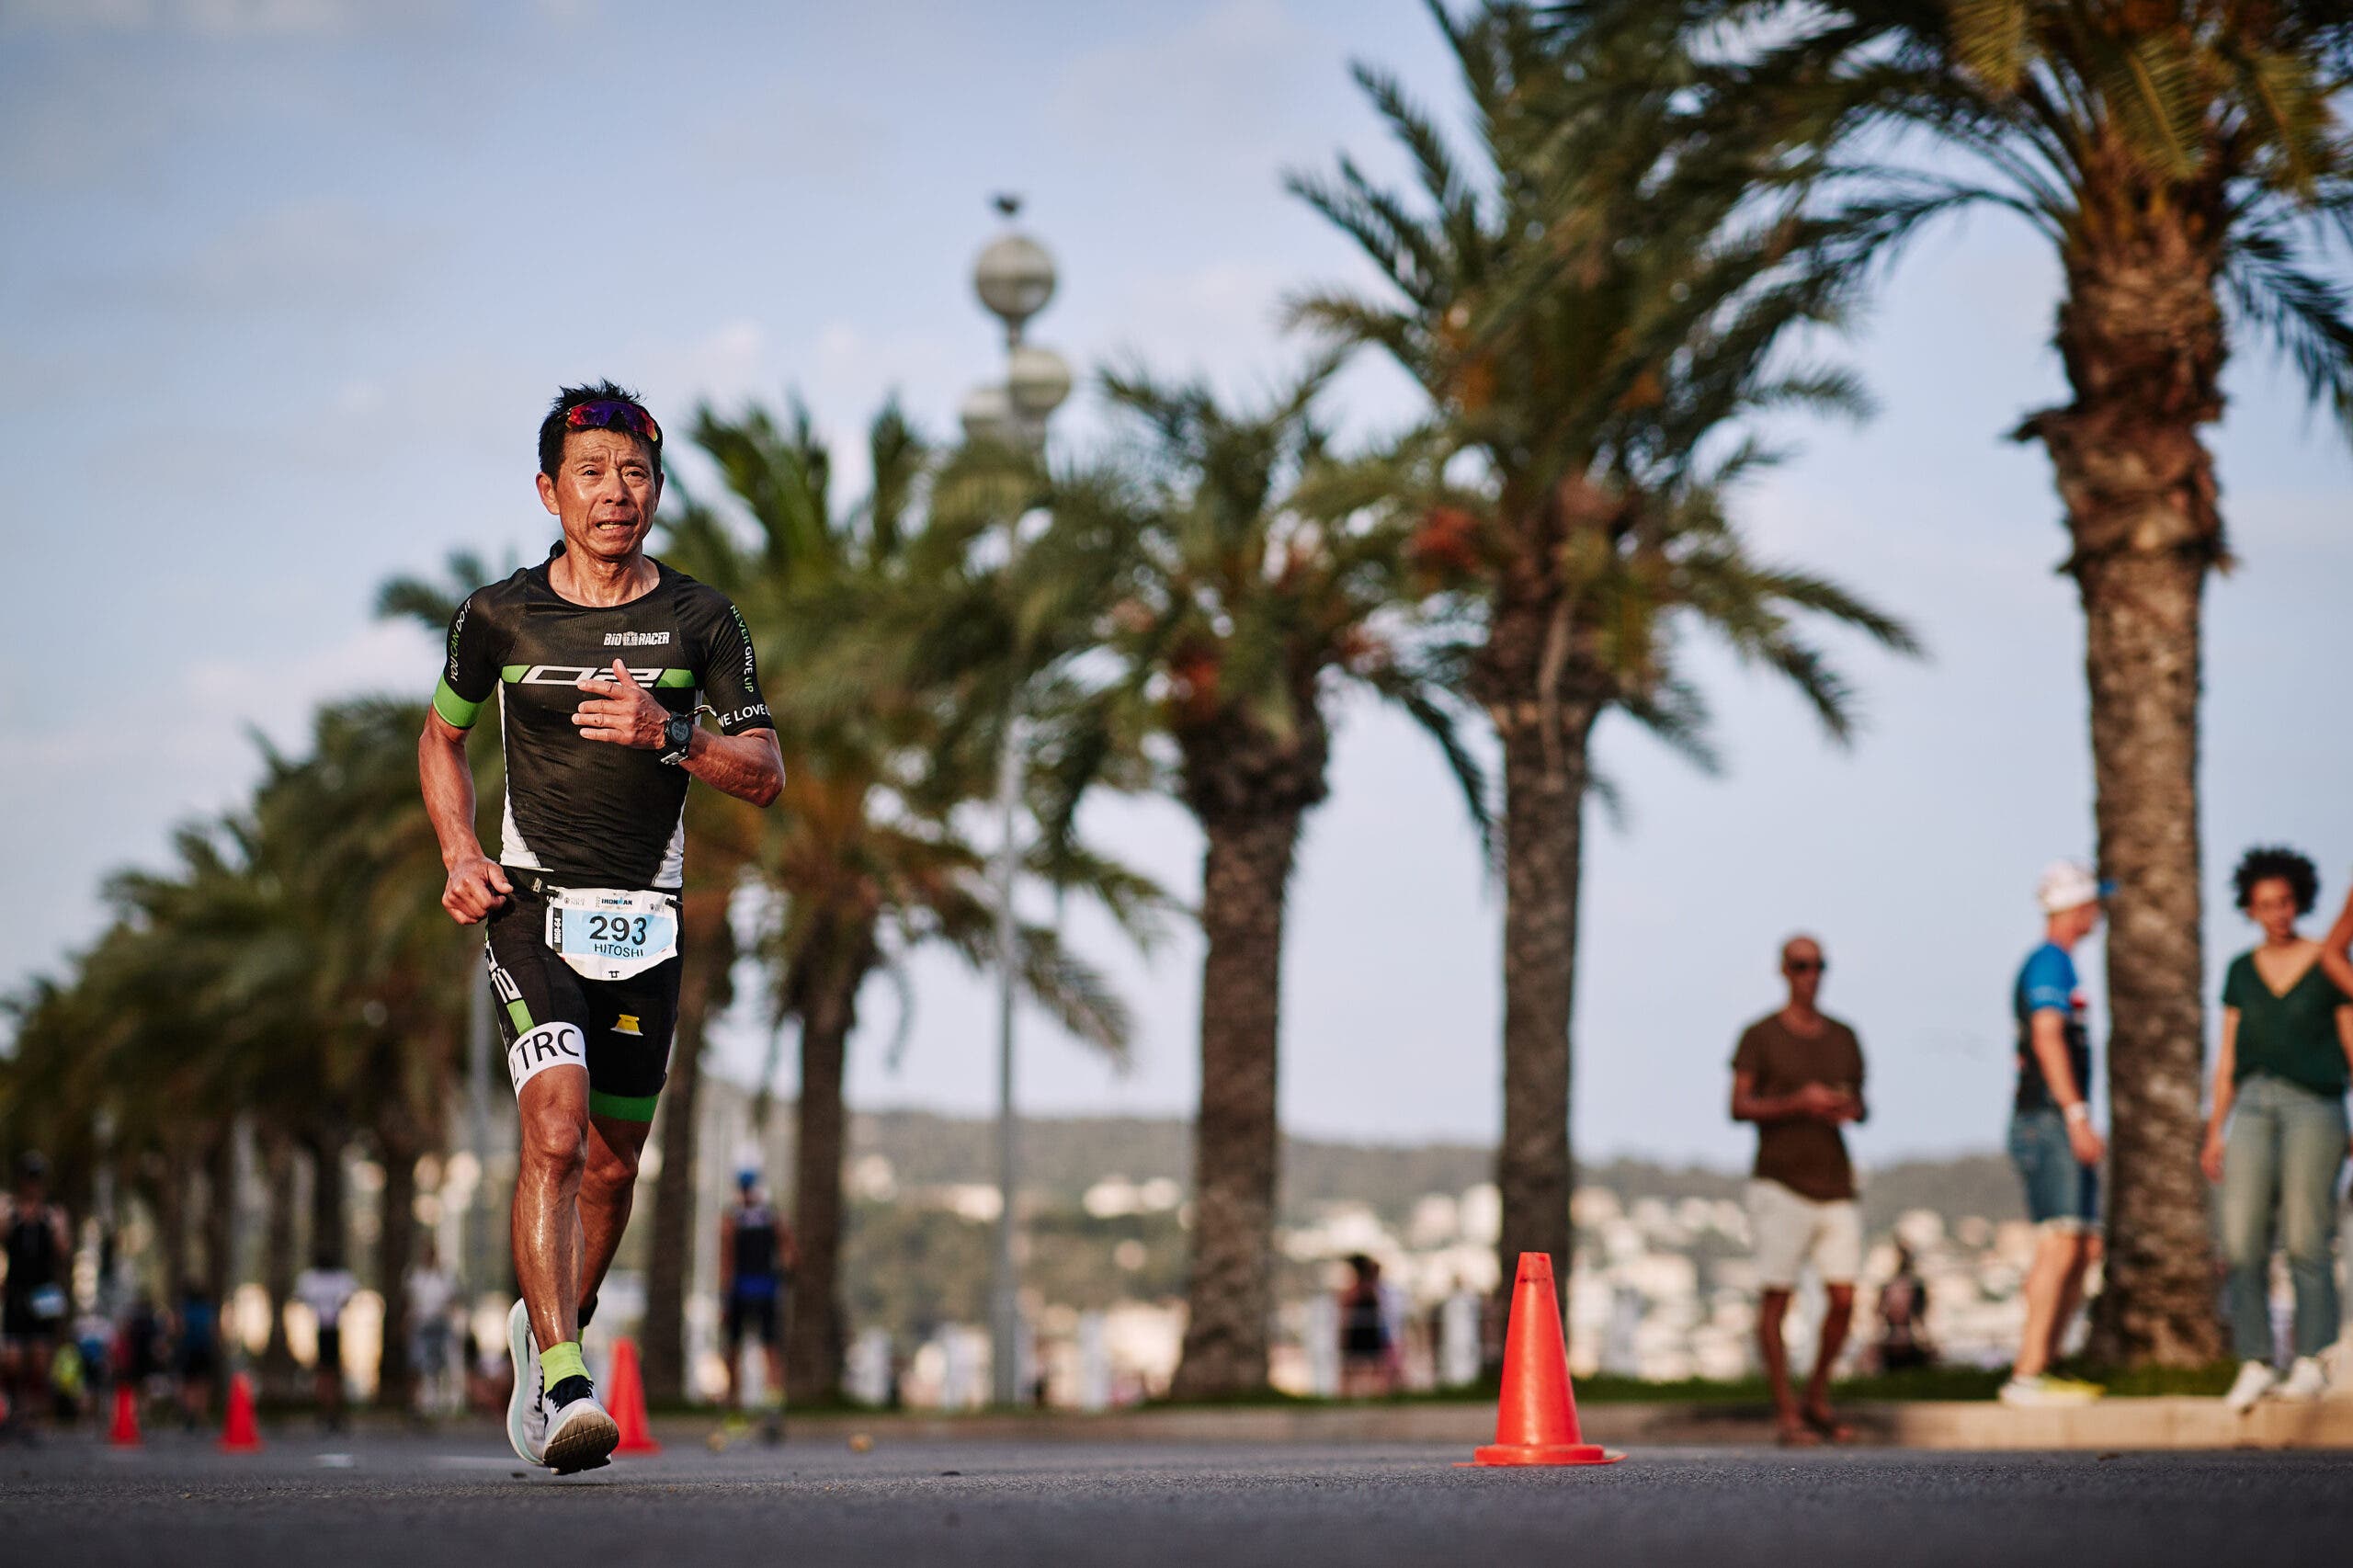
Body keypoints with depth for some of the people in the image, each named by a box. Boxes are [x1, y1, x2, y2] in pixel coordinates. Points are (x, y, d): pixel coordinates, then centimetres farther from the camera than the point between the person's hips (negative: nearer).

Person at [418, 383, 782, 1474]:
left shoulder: (701, 620, 2)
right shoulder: (497, 616, 1)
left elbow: (765, 776, -1)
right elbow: (441, 738, 18)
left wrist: (667, 734, -19)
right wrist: (460, 856, 2)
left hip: (645, 922, 2)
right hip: (532, 904, -2)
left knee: (612, 1162, 10)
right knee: (556, 1128, -22)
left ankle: (545, 1337, 36)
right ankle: (563, 1385, -26)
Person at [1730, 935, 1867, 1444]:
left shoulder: (1843, 1038, 15)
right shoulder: (1760, 1036, 1)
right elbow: (1739, 1106, -5)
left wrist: (1850, 1109, -2)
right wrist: (1797, 1103, -18)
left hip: (1835, 1181, 4)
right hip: (1781, 1182, -4)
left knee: (1844, 1298, -3)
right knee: (1776, 1297, -6)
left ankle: (1817, 1401, 15)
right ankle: (1786, 1411, 1)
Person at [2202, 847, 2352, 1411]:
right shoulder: (2242, 972, 13)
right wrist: (2215, 1132, 9)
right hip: (2253, 1105, 3)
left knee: (2306, 1239, -8)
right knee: (2242, 1240, -7)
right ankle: (2254, 1367, -2)